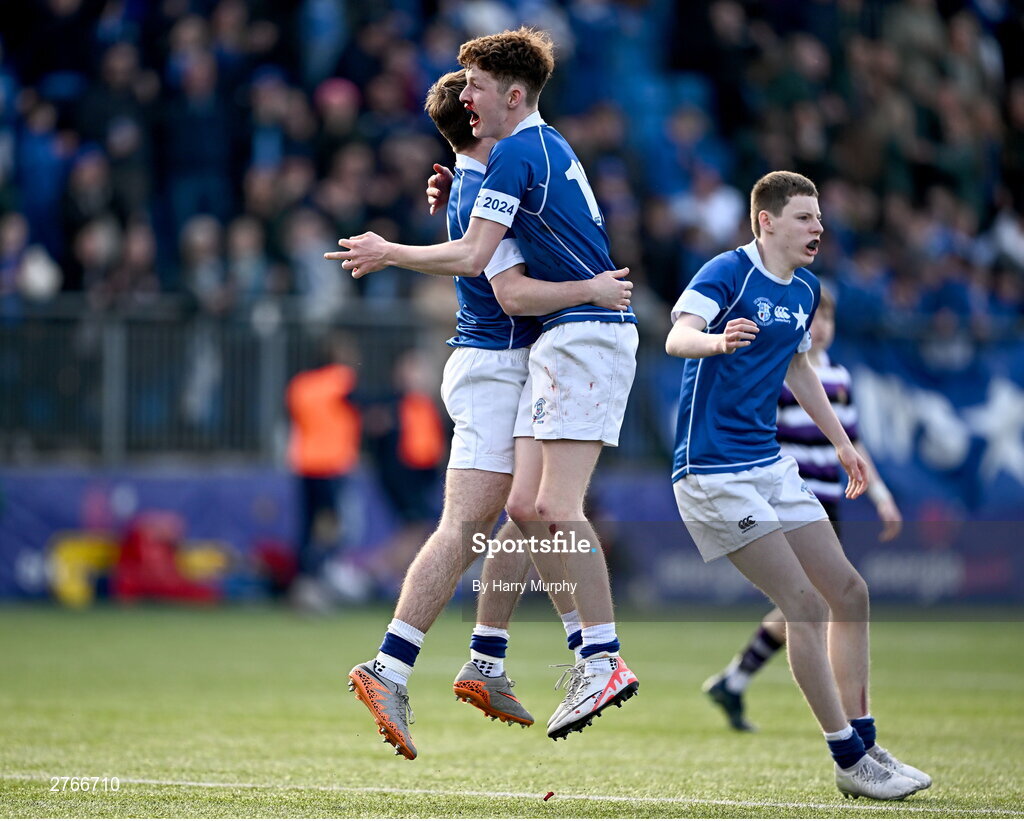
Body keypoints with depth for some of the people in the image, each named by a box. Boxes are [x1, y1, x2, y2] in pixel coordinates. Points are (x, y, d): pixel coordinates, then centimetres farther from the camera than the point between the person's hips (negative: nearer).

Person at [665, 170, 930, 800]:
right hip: (712, 469, -9)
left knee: (849, 593, 7)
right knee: (805, 602, -14)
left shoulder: (806, 289, 10)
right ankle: (850, 760, -8)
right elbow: (677, 337, -31)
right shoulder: (727, 273, -14)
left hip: (771, 464, 9)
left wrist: (842, 442, 31)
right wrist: (716, 340, -53)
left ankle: (864, 745, 16)